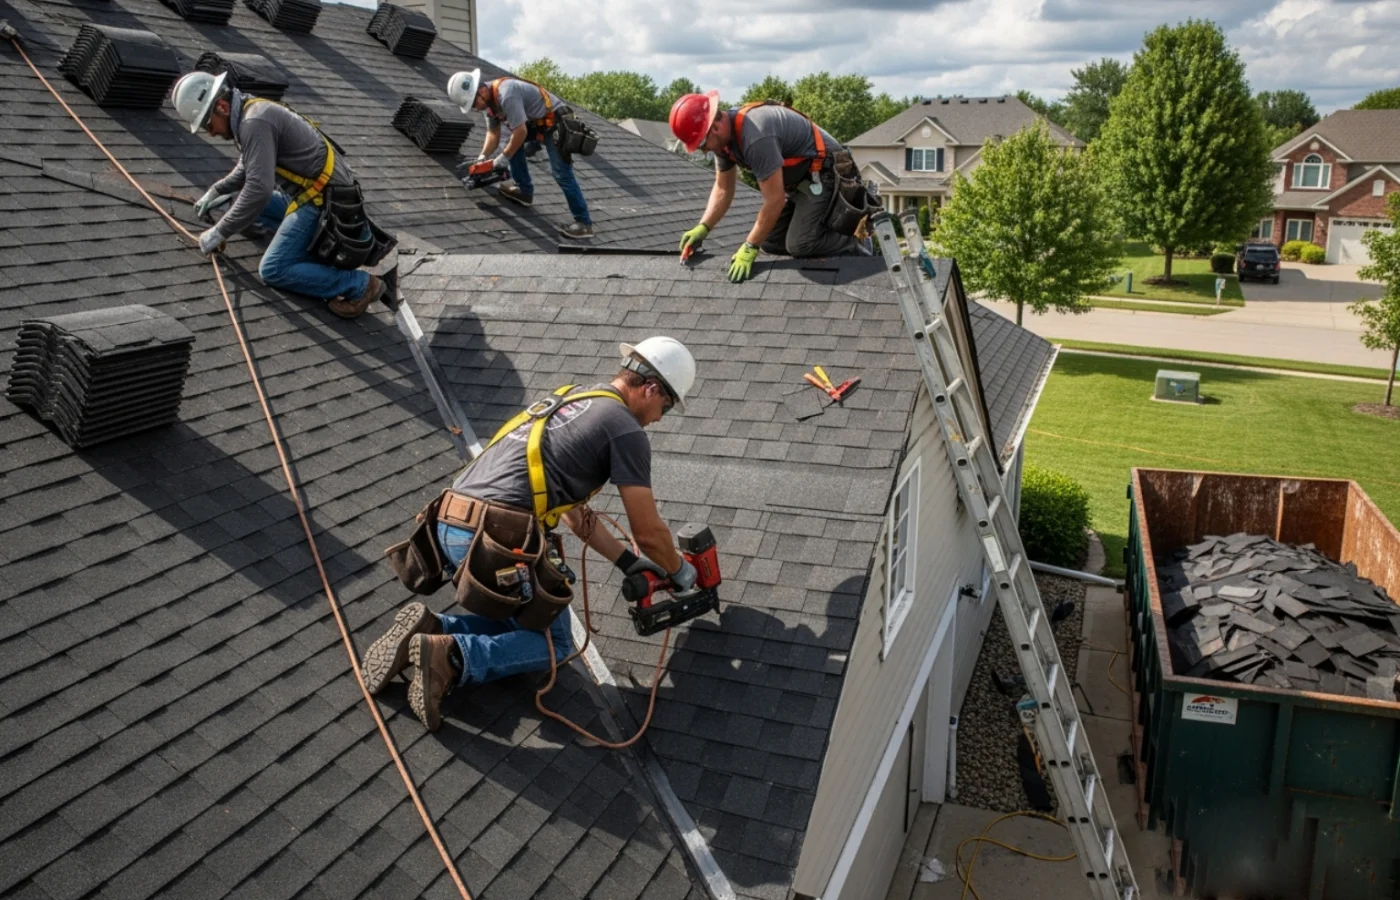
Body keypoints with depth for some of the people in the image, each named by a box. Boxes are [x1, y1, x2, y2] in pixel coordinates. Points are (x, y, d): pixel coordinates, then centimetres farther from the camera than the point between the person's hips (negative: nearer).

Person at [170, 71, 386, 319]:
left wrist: (219, 233, -18)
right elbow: (247, 169, 29)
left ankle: (358, 284, -11)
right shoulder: (250, 112, 11)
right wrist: (215, 192, 19)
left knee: (272, 272, -14)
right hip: (308, 195, 10)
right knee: (241, 199, 20)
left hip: (324, 202, -10)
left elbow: (259, 190, -27)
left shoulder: (255, 122, -20)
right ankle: (311, 239, 12)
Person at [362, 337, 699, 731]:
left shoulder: (564, 401, 25)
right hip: (496, 539, -8)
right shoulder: (625, 429, -1)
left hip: (448, 526, 8)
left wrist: (629, 562, 32)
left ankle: (428, 629, 3)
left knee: (522, 623, 24)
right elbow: (648, 531, 3)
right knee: (554, 643, 11)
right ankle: (451, 657, -11)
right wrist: (680, 571, 23)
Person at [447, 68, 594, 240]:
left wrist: (504, 157, -15)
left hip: (556, 122, -10)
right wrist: (482, 157, -3)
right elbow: (493, 133, 10)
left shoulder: (506, 95, -27)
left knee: (561, 173, -15)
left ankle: (584, 223, -13)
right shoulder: (489, 98, 5)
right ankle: (524, 191, 19)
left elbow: (521, 132, -26)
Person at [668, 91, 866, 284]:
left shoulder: (755, 137, -35)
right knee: (770, 241, 4)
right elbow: (723, 188, 5)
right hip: (798, 177, 10)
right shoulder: (724, 136, -5)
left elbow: (775, 200, -31)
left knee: (799, 244, -21)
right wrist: (702, 228, -9)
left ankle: (856, 250, 0)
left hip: (823, 171, -9)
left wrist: (749, 249, -25)